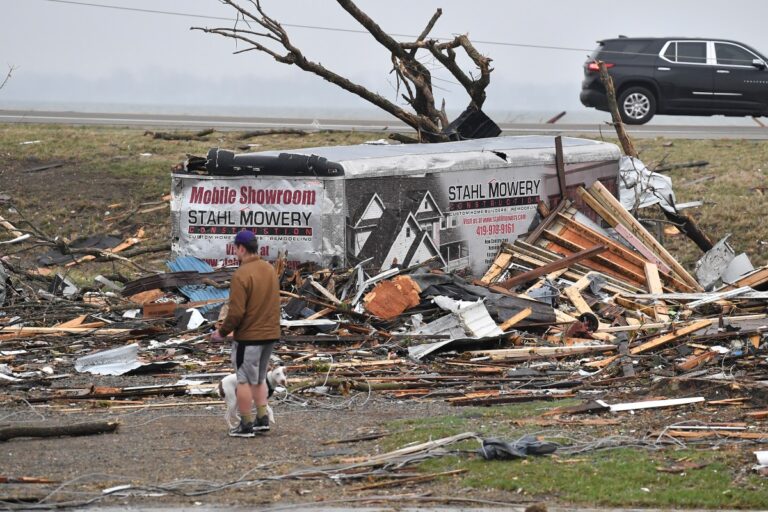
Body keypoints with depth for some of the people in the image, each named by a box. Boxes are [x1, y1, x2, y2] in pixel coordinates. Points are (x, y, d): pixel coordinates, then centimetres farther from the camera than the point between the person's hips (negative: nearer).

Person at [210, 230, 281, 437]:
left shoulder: (241, 275, -19)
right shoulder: (270, 269, 6)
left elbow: (236, 312, -20)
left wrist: (223, 332, -7)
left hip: (248, 337, -7)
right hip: (270, 334, 7)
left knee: (244, 380, 2)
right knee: (259, 378, 20)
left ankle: (246, 425, 5)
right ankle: (262, 419, 17)